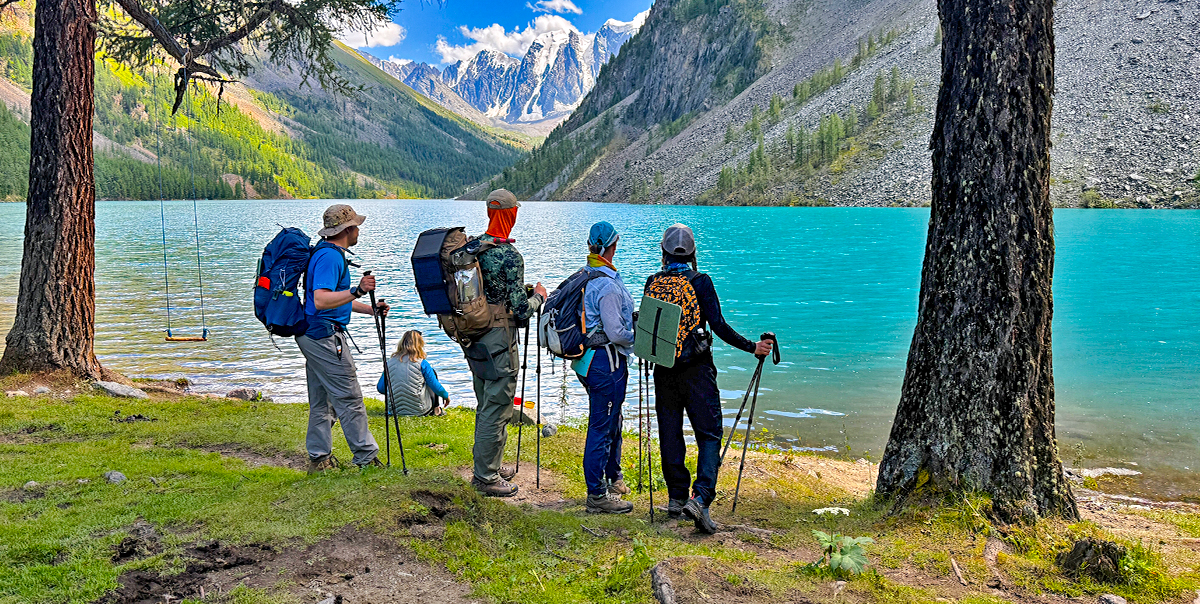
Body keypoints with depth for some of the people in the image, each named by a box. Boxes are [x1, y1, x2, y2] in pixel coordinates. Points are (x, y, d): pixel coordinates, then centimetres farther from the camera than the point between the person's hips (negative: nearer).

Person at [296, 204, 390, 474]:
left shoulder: (331, 254, 17)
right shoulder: (329, 256, -17)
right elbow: (321, 300, -28)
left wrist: (371, 309, 22)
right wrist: (357, 291, -37)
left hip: (314, 336, 11)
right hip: (325, 335, -11)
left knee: (322, 400, 13)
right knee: (349, 398, -6)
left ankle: (319, 458, 18)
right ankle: (366, 457, 0)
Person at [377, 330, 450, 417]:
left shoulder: (390, 362, 1)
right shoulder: (422, 363, -9)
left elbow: (380, 388, 7)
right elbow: (435, 386, -2)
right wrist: (446, 395, 18)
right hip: (418, 410, -4)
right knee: (432, 373, 21)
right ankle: (436, 409, 22)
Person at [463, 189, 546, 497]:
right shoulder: (510, 256, -19)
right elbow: (521, 311, -20)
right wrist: (538, 295, 1)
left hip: (474, 337, 8)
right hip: (499, 342, -8)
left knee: (485, 407, 20)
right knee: (496, 410, 1)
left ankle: (487, 465, 33)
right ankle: (486, 477, 9)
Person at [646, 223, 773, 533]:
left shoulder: (653, 283, 2)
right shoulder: (700, 282, -8)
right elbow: (718, 325, -12)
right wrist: (752, 347, -5)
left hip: (663, 370, 4)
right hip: (696, 370, -3)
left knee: (670, 435, 13)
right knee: (709, 434, 0)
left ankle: (676, 498, 20)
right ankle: (700, 497, -14)